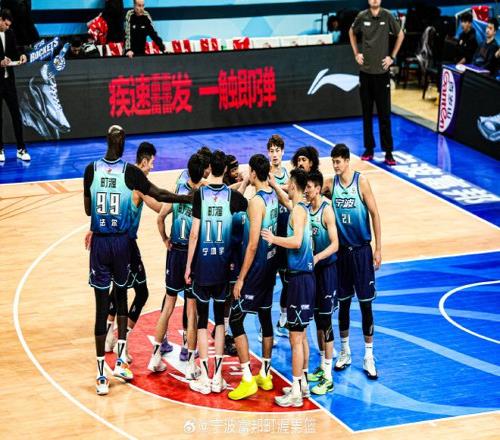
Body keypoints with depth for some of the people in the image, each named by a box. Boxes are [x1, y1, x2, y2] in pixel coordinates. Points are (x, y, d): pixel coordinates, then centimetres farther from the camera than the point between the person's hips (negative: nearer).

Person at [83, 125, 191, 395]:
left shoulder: (92, 169, -3)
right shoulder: (129, 171, -9)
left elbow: (87, 210, 5)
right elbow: (158, 195, -4)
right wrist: (189, 198, 5)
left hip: (99, 242, 1)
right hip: (121, 242, 0)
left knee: (102, 306, 1)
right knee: (121, 297, 21)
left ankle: (102, 376, 2)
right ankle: (120, 361, 19)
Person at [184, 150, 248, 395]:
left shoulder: (200, 194, -9)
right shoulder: (233, 196, -4)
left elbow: (194, 233, -9)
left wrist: (188, 266, -3)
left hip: (202, 264, -2)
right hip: (224, 264, 2)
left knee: (202, 319, 5)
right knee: (220, 318, 11)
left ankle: (204, 378, 6)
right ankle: (217, 378, 12)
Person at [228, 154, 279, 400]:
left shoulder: (256, 201, -20)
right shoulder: (273, 197, 6)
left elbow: (253, 244, -22)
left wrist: (241, 278, -19)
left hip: (256, 267, -9)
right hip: (271, 265, 9)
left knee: (235, 319, -4)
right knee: (265, 318, 16)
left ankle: (248, 380, -7)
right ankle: (265, 375, 24)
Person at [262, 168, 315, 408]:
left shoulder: (299, 210, -14)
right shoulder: (299, 207, 12)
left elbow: (297, 241, -28)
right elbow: (285, 200, 35)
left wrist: (273, 239, -18)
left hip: (300, 277, -9)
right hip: (302, 276, 9)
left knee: (296, 336, -5)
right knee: (300, 334, 16)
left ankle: (295, 393, -2)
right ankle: (302, 384, 25)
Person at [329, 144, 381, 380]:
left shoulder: (361, 181, -10)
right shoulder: (331, 183, 1)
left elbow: (374, 214, -7)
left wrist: (378, 249, -8)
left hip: (361, 250, -3)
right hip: (341, 250, 3)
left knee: (365, 303, 2)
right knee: (343, 303, 11)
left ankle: (369, 356, 10)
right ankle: (345, 352, 24)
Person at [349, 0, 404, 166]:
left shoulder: (387, 16, -5)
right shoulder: (362, 17, 0)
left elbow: (400, 35, 9)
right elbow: (352, 33, 20)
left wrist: (392, 56, 3)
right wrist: (356, 53, 10)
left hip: (382, 72, -2)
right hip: (365, 71, 2)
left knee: (384, 114, -2)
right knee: (367, 113, 8)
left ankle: (388, 152, 2)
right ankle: (369, 148, 17)